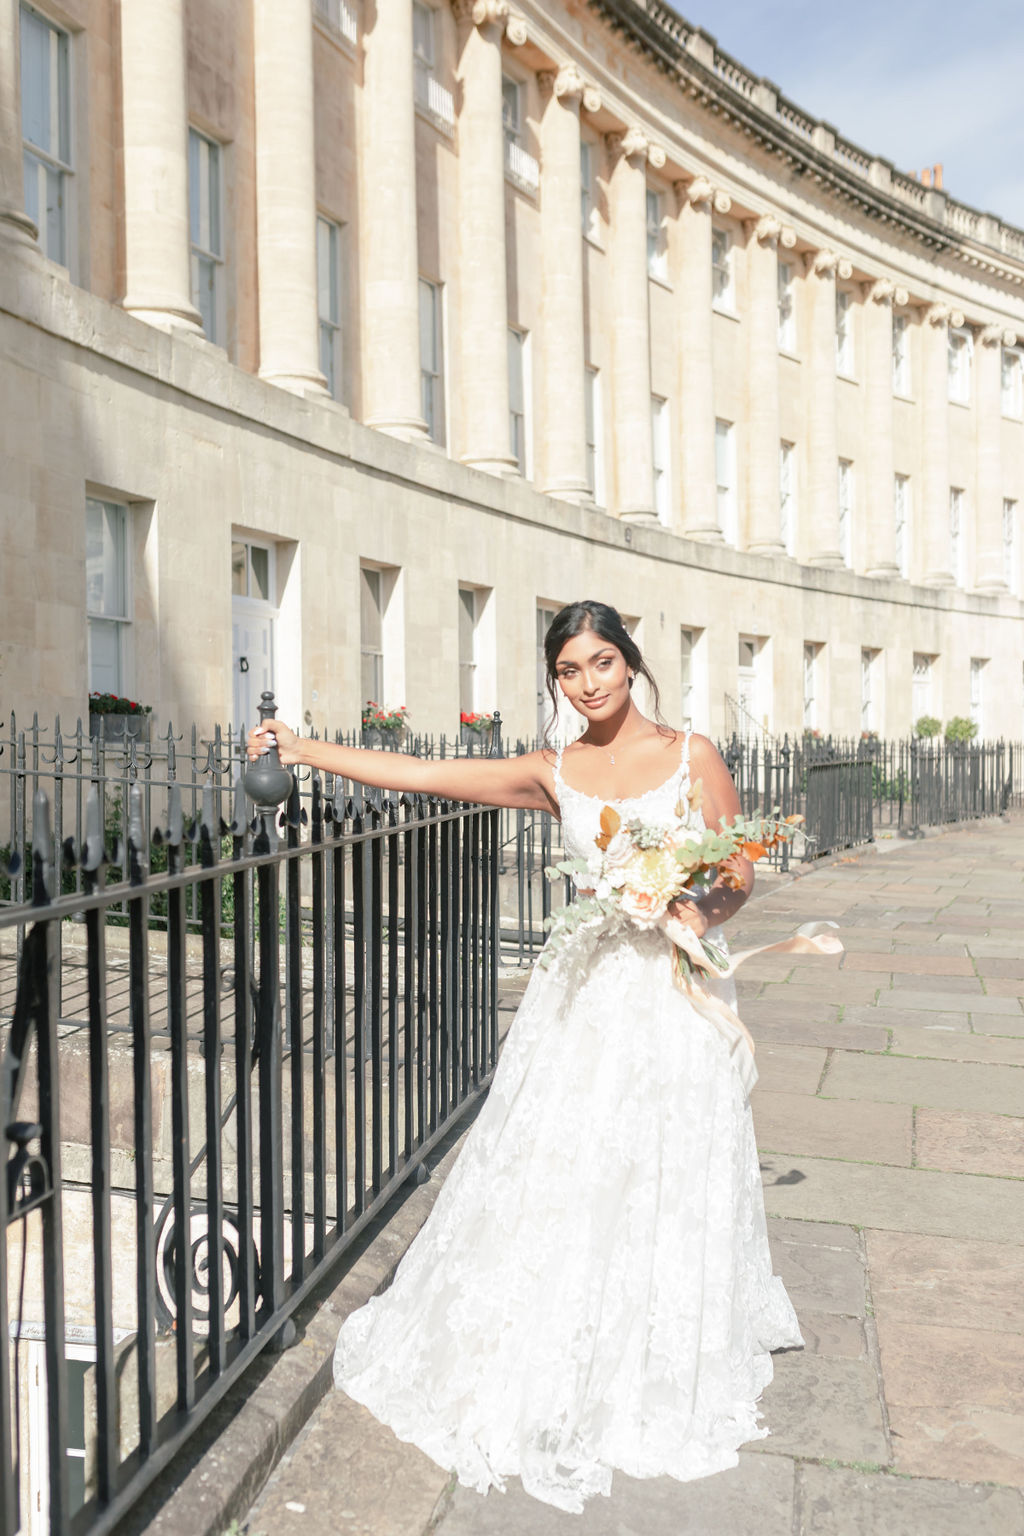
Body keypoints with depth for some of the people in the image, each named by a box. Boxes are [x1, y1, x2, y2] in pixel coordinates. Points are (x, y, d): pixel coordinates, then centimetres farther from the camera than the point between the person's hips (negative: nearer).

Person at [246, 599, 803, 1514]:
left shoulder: (693, 755, 0)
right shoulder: (555, 775, 4)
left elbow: (741, 875, 4)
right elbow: (420, 776, 1)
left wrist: (705, 910, -18)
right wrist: (303, 749, -2)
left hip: (675, 993, -1)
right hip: (588, 992, 2)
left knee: (667, 1186, 8)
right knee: (558, 1176, 6)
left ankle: (666, 1376, 32)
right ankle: (556, 1373, 29)